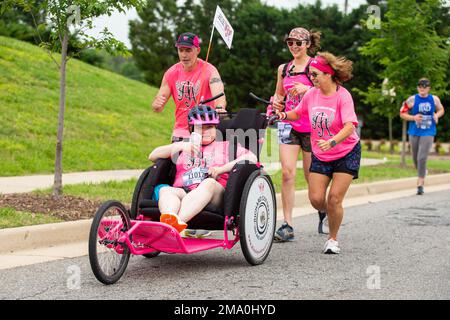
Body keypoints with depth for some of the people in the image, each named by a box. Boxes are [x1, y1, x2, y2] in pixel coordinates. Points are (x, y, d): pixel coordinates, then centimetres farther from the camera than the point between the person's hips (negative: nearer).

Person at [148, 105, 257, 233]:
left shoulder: (226, 146, 29)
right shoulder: (183, 147, 35)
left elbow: (252, 158, 12)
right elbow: (152, 156, 23)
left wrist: (221, 169, -1)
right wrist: (180, 146, 8)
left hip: (214, 195, -2)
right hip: (183, 191, 2)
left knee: (209, 182, -36)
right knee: (165, 190, -30)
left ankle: (180, 220, -60)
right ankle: (169, 218, -64)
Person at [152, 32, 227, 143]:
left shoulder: (209, 70, -11)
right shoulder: (171, 73, 0)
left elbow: (219, 95, -28)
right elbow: (157, 108, 1)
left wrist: (219, 108, -51)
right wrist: (157, 104, -24)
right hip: (180, 134, 3)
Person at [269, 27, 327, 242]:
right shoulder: (283, 68, 13)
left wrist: (306, 88, -23)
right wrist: (276, 103, 2)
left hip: (311, 126, -3)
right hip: (288, 124, 3)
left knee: (311, 175, 6)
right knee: (287, 173, -11)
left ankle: (323, 210, 34)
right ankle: (287, 226, -11)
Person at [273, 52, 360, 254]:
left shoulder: (342, 95, -19)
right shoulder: (311, 94, -4)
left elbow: (350, 126, -30)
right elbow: (297, 113, 12)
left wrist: (332, 142, -46)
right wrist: (282, 115, -11)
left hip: (346, 153, -4)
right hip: (320, 155, 4)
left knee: (334, 199, -9)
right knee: (316, 199, -5)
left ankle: (333, 239, 13)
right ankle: (329, 214, 31)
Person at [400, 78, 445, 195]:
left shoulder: (435, 99, 2)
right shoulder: (412, 100, -4)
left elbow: (441, 109, 19)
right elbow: (402, 114, 0)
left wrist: (437, 115, -3)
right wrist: (413, 117, -17)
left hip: (428, 133, -1)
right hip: (414, 132, 1)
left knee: (422, 157, -14)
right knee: (415, 158, 11)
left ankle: (420, 184, -8)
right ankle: (422, 172, 43)